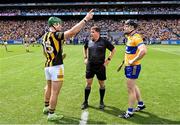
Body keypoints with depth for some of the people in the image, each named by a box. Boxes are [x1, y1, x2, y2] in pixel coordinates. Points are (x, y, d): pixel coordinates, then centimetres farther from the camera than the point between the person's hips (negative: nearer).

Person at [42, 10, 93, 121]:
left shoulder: (45, 36, 8)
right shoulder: (56, 35, -17)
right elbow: (72, 31, -27)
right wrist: (86, 19, -22)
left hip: (48, 65, 9)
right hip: (56, 66, -9)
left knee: (49, 88, 25)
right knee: (55, 92, 1)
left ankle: (46, 107, 41)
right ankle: (51, 114, 11)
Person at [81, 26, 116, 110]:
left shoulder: (104, 41, -7)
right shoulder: (89, 41, 2)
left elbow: (113, 49, 3)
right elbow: (84, 48, 24)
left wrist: (108, 59, -2)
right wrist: (85, 58, 14)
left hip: (100, 66, -2)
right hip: (90, 66, 2)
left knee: (102, 84, 8)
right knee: (88, 83, 4)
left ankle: (101, 102, 24)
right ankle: (85, 102, 17)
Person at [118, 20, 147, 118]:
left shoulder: (136, 37, -20)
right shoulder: (130, 37, 9)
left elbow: (143, 50, -35)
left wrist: (133, 61, -26)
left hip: (133, 67, -10)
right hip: (129, 66, 10)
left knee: (131, 89, -1)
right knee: (133, 86, 22)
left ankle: (130, 112, 11)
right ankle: (141, 104, 39)